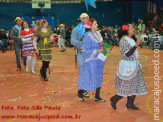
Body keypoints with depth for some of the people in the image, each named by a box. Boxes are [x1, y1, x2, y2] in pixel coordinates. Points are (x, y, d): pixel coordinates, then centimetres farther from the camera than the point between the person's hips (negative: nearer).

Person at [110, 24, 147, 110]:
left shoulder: (131, 39, 9)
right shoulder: (123, 40, -17)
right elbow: (127, 54, -25)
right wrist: (136, 45, -25)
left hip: (134, 66, 9)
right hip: (127, 67, -9)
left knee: (134, 86, 12)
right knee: (126, 87, 0)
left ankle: (130, 104, 25)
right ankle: (114, 100, 21)